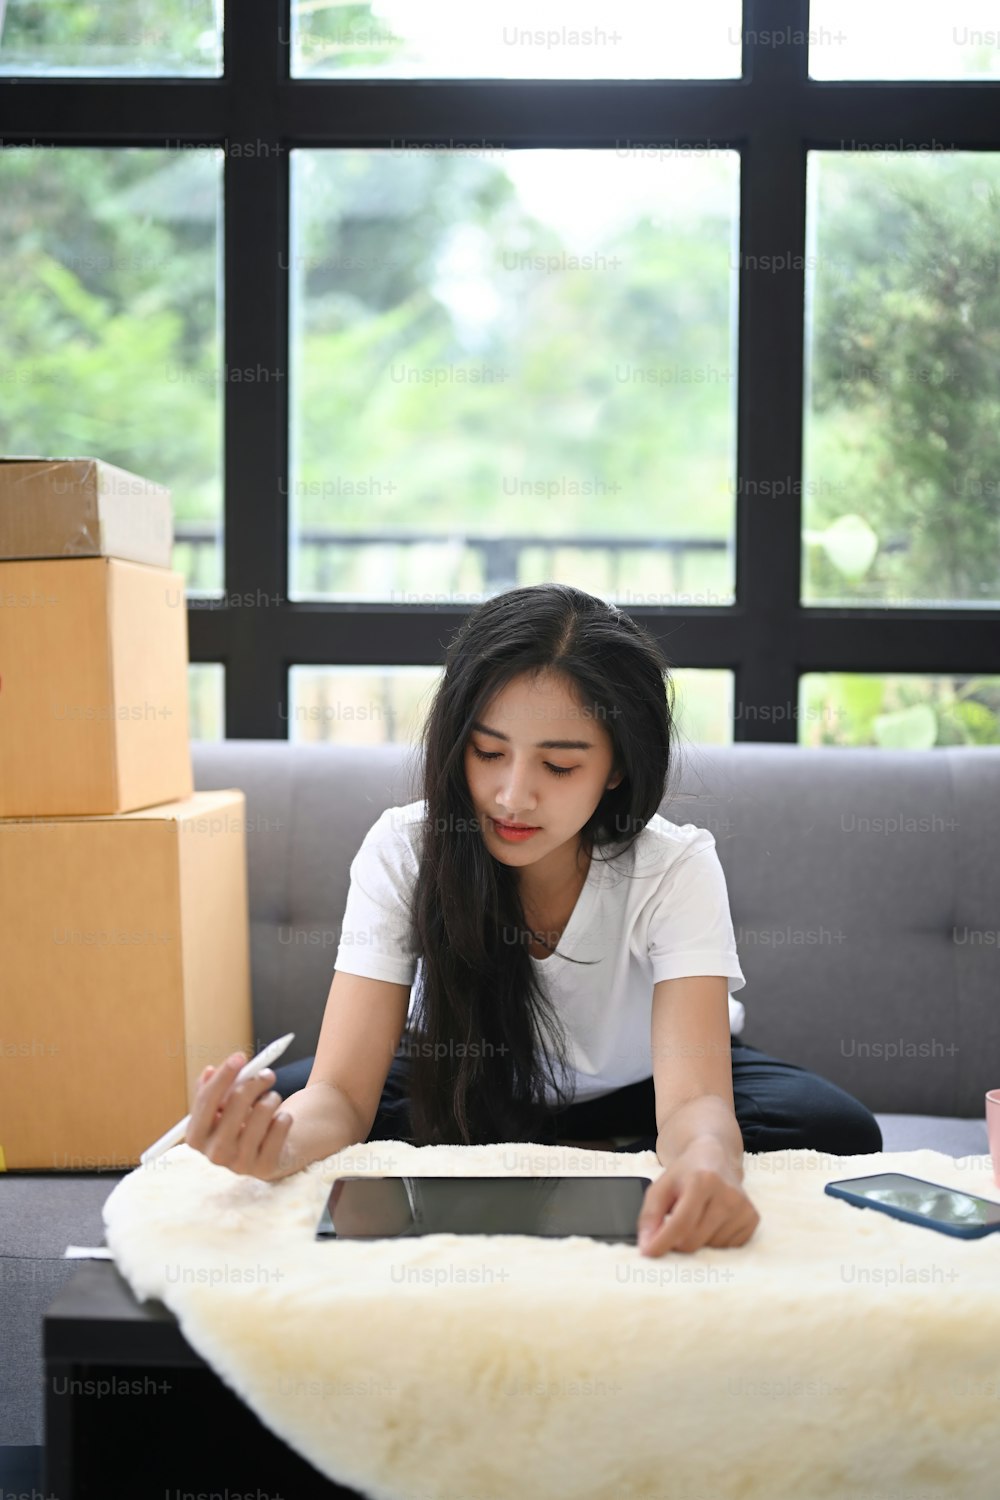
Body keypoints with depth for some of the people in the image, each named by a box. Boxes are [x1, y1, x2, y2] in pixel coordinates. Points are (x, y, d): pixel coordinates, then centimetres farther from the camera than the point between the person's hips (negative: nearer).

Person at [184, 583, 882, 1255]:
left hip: (638, 1091, -1)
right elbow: (342, 1093, -31)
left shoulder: (676, 870, -29)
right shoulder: (403, 852, -25)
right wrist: (276, 1141, -56)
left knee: (836, 1129, -29)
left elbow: (693, 1104, -41)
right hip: (469, 1084, 1)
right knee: (282, 1104, -27)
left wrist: (706, 1158, -67)